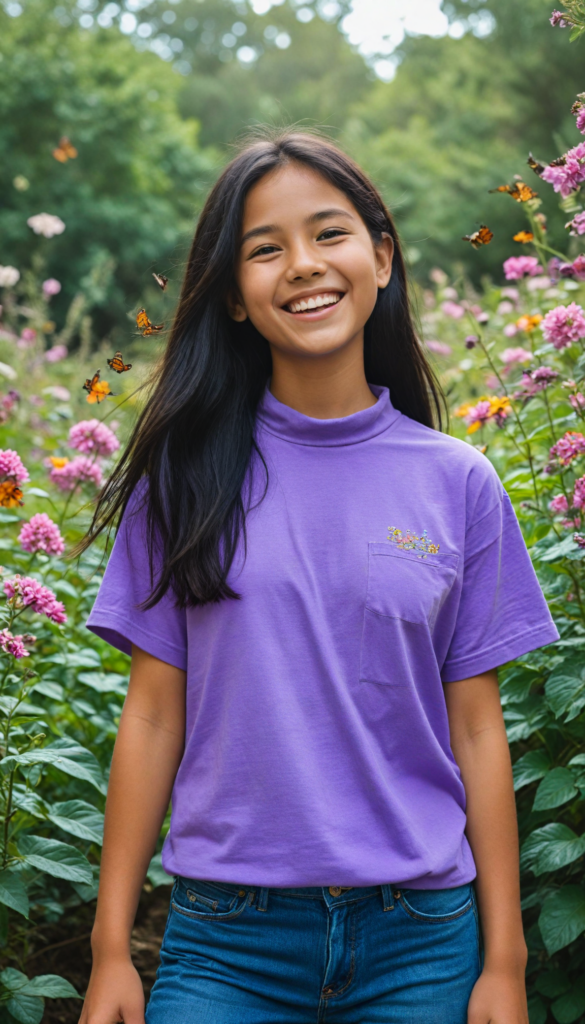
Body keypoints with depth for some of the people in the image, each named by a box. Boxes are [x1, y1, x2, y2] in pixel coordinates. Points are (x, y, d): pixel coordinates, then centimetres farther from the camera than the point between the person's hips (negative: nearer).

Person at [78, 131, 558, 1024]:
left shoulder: (458, 483, 0)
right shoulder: (188, 474, 0)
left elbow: (477, 730, 2)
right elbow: (153, 714, 1)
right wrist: (112, 949, 0)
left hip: (420, 942, 1)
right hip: (228, 937, 0)